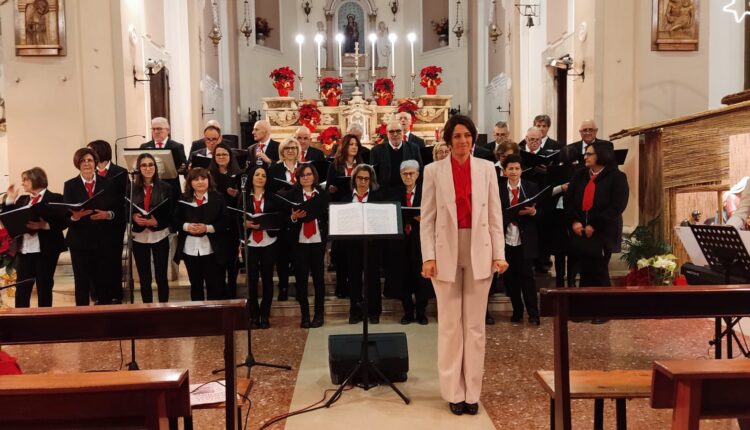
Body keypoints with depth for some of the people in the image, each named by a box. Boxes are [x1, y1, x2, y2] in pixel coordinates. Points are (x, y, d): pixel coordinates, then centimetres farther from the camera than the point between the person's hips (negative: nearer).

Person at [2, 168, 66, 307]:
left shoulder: (54, 198, -4)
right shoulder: (22, 200, 16)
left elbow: (63, 222, -11)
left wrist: (44, 225, -24)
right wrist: (10, 198, 5)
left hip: (45, 250, -6)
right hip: (24, 250, 6)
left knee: (44, 288, 3)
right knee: (21, 288, 6)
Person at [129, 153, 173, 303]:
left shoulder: (165, 188, -2)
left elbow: (171, 215, -3)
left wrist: (156, 222, -19)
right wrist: (133, 217, -16)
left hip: (160, 236, -1)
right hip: (139, 237, 1)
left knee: (161, 277, 5)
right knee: (144, 279, 9)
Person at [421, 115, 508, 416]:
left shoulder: (486, 168, 5)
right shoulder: (434, 170, 1)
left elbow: (495, 215, 5)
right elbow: (427, 218, 0)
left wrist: (499, 253, -1)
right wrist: (428, 256, -8)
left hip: (479, 253, 1)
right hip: (447, 253, -1)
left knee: (475, 324, 7)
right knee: (450, 324, 5)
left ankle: (472, 392, 18)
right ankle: (454, 392, 17)